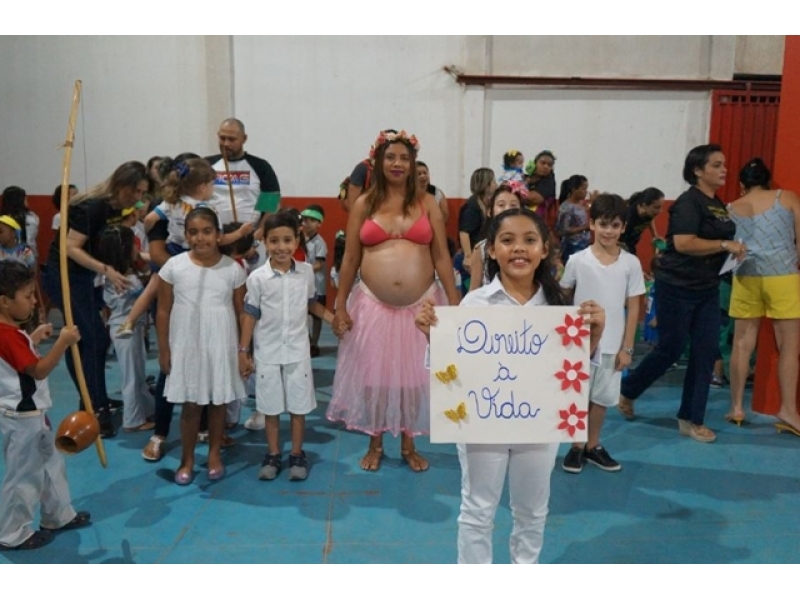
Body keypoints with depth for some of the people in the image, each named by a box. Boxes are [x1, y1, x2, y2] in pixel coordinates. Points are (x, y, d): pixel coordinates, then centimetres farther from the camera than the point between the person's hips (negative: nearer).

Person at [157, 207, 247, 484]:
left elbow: (241, 312, 1)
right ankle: (187, 460, 24)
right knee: (190, 404, 8)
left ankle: (214, 454, 30)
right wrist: (163, 349, 0)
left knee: (218, 403, 11)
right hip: (186, 346, 0)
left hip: (221, 346, 0)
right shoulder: (174, 267, -5)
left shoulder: (232, 268, -5)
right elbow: (164, 312, 1)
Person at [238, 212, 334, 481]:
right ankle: (273, 455, 25)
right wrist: (243, 351, -3)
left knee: (298, 404, 9)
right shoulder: (257, 277, -10)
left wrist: (335, 319, -1)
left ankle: (297, 454, 23)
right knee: (271, 407, 10)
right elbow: (250, 315, -4)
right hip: (268, 352, -1)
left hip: (297, 350, 1)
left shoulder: (306, 271, -4)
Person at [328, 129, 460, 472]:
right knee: (373, 376, 10)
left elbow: (441, 257, 1)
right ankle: (375, 444, 29)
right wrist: (340, 306, 2)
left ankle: (408, 445, 28)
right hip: (373, 306, 0)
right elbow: (350, 259, 4)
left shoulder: (426, 203, 3)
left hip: (420, 306, 0)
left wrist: (454, 302, -3)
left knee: (413, 377, 10)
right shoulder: (363, 205, 2)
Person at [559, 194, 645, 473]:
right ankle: (577, 446, 24)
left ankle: (593, 446, 29)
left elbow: (633, 307, -1)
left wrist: (627, 347, -2)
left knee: (602, 397, 12)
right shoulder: (577, 260, -7)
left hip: (612, 345, 2)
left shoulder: (631, 263, -4)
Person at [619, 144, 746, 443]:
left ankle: (691, 419, 13)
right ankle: (625, 391, 23)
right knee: (670, 349, 0)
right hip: (678, 287, -8)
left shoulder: (718, 204, 12)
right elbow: (683, 243, -25)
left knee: (706, 352, 4)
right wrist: (725, 245, -22)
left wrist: (734, 248, 6)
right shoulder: (689, 202, -13)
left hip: (707, 288, 8)